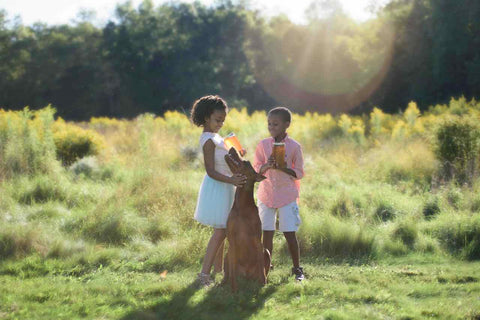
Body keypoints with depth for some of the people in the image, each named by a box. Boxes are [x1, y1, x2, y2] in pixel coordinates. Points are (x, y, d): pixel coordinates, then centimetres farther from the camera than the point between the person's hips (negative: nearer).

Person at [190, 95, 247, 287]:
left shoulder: (215, 137, 13)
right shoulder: (208, 140, -18)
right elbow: (211, 171, -23)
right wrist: (232, 180, -32)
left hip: (225, 186, 10)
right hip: (217, 188, -10)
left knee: (221, 231, 14)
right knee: (220, 232, -11)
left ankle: (218, 270, 21)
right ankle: (204, 274, -11)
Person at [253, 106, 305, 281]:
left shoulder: (294, 146, -4)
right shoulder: (263, 144, 2)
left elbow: (299, 173, -1)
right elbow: (256, 170, 3)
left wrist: (282, 168, -18)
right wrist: (267, 165, -18)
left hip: (287, 195, -2)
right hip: (266, 193, 2)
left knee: (290, 233, -3)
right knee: (267, 233, 5)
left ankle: (297, 269, 11)